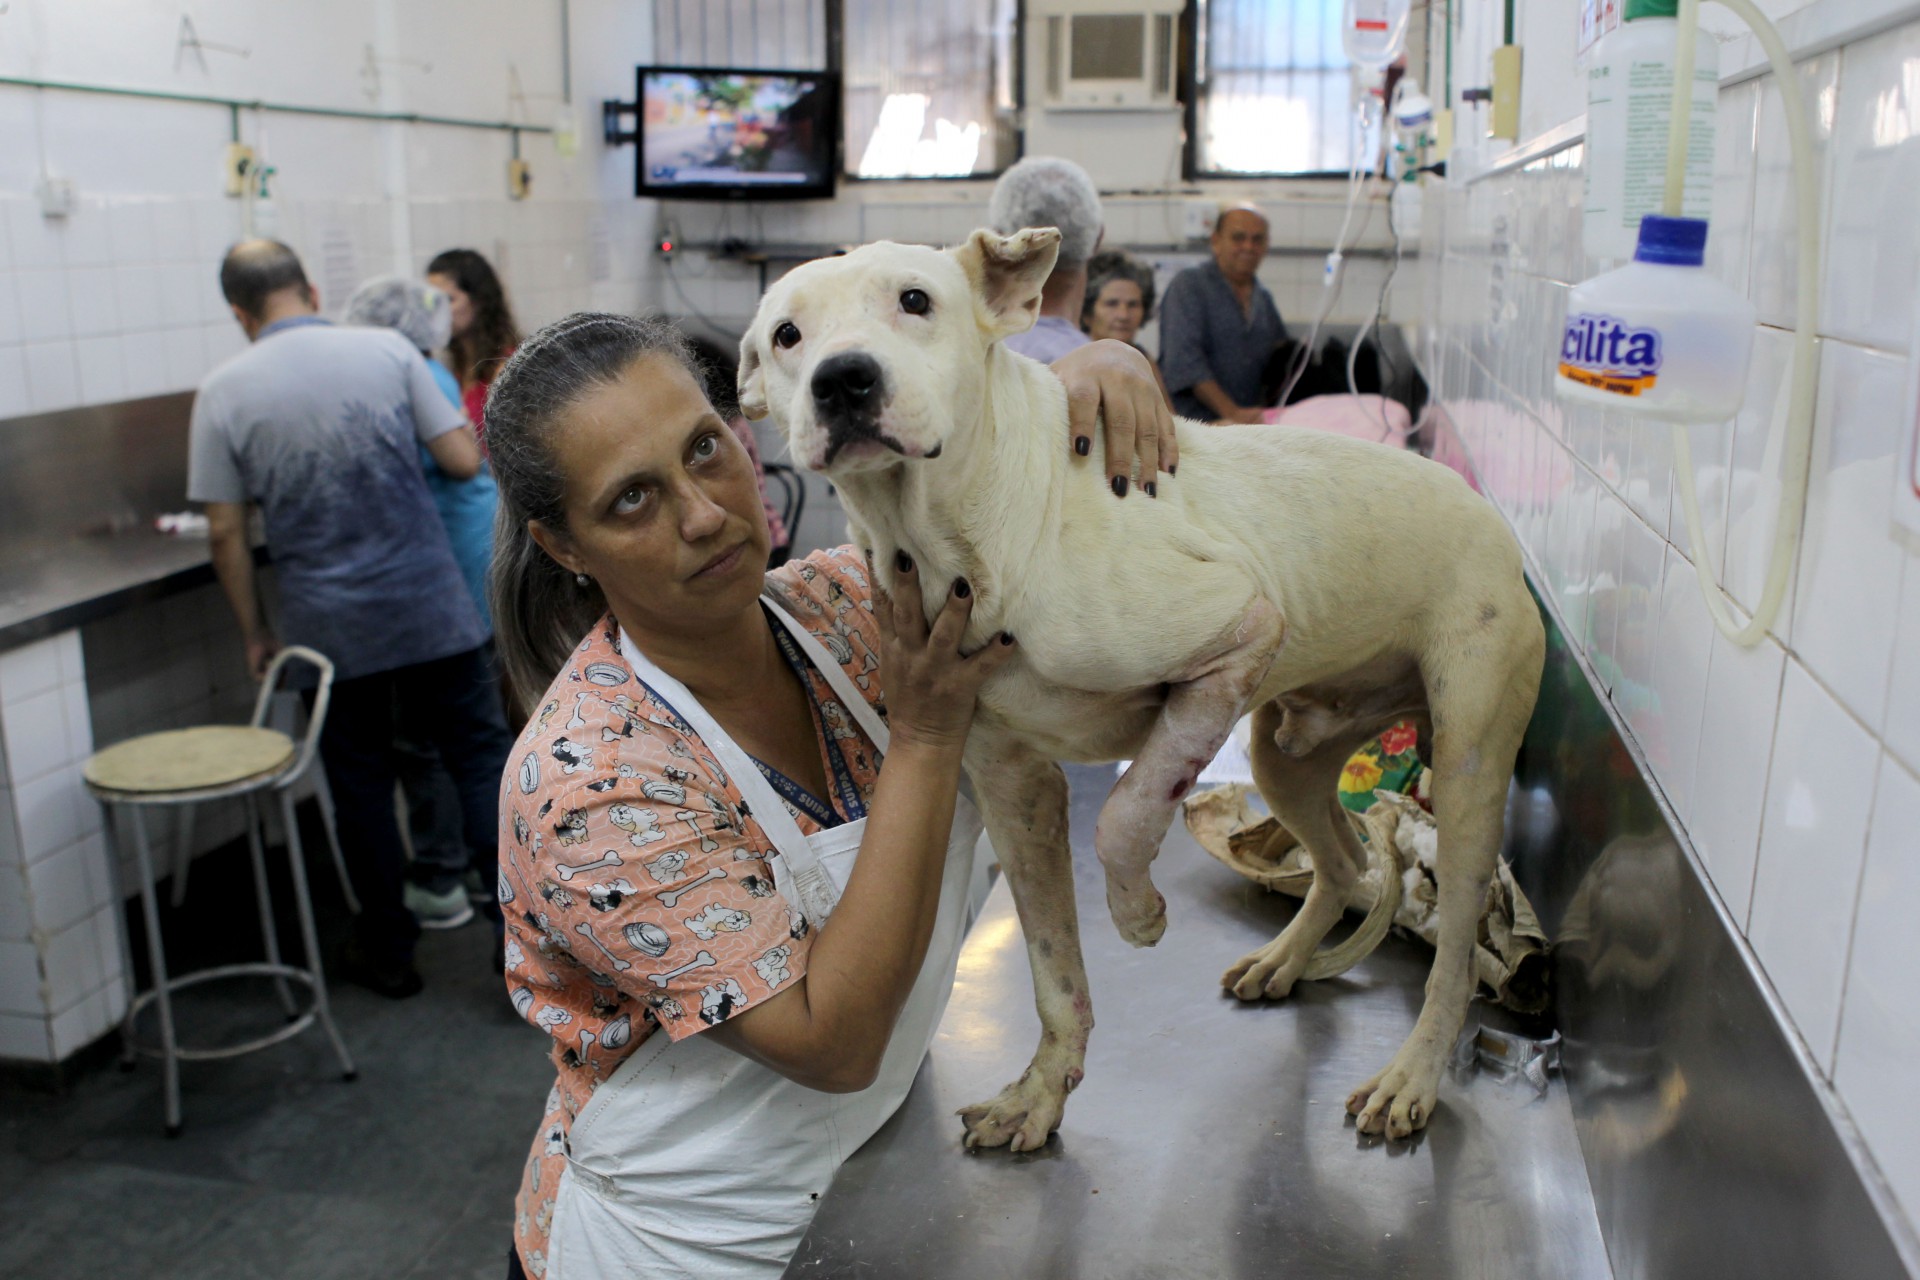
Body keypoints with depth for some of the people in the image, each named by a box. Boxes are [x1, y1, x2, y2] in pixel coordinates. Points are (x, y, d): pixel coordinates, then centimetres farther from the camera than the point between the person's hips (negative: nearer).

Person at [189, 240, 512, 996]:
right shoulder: (387, 350, -4)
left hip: (331, 626, 1)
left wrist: (255, 635, 9)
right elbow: (464, 460, -3)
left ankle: (388, 950, 25)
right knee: (480, 755, 9)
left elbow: (226, 531, -1)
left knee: (362, 786, 13)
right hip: (430, 607, 0)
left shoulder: (224, 392, -3)